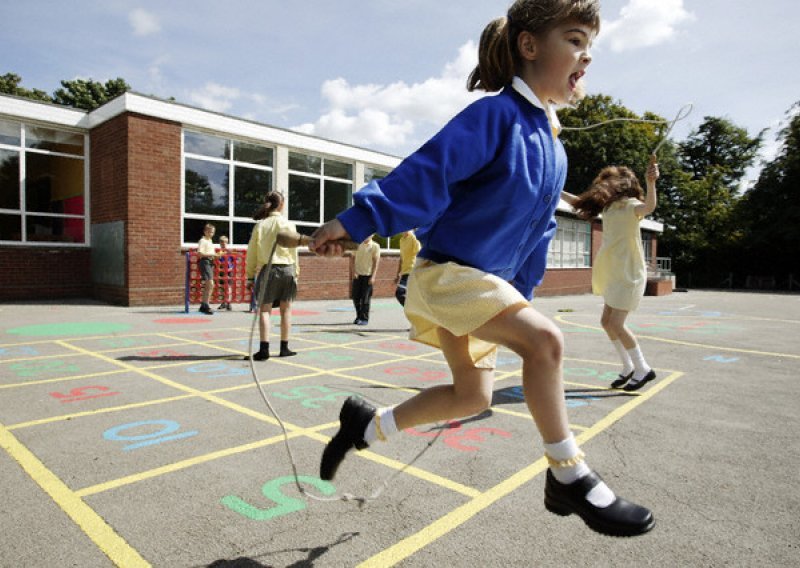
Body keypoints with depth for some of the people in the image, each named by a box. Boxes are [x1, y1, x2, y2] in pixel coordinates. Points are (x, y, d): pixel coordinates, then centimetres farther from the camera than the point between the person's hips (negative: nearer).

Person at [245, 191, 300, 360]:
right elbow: (293, 250, 2)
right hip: (286, 269, 0)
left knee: (264, 309, 3)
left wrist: (250, 276, 8)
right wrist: (296, 271, 12)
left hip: (267, 270, 0)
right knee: (286, 309, 9)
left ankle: (264, 348, -6)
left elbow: (252, 252, 2)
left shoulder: (260, 225, 2)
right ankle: (284, 347, 15)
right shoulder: (288, 224, 0)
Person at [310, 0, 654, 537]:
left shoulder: (554, 149, 12)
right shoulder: (495, 113, -14)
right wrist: (354, 222, -27)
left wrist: (521, 289, 18)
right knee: (544, 338, -25)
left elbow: (538, 231, 17)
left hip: (488, 279, 9)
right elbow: (424, 173, -23)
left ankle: (367, 424, 30)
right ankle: (569, 476, -6)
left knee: (473, 396, 12)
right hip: (445, 270, -9)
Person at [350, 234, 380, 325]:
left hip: (368, 275, -3)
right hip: (358, 275, 4)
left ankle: (364, 318, 7)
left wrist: (373, 276, -11)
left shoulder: (375, 246, -3)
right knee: (356, 297, 5)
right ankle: (358, 316, 21)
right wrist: (354, 272, -3)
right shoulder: (358, 245, 6)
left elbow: (376, 262, -5)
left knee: (365, 298, -3)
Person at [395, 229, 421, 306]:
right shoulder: (402, 239, 16)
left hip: (412, 272, -8)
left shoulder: (414, 238, -8)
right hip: (404, 272, 8)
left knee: (399, 293, -19)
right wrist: (398, 274, 20)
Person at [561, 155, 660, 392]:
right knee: (607, 322, 8)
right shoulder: (608, 206, 10)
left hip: (630, 273, -8)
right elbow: (579, 202, 22)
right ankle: (628, 368, 21)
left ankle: (643, 369, 3)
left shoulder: (630, 205, -12)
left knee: (616, 323, -12)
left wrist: (651, 182, -52)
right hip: (615, 274, 8)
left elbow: (649, 206, -35)